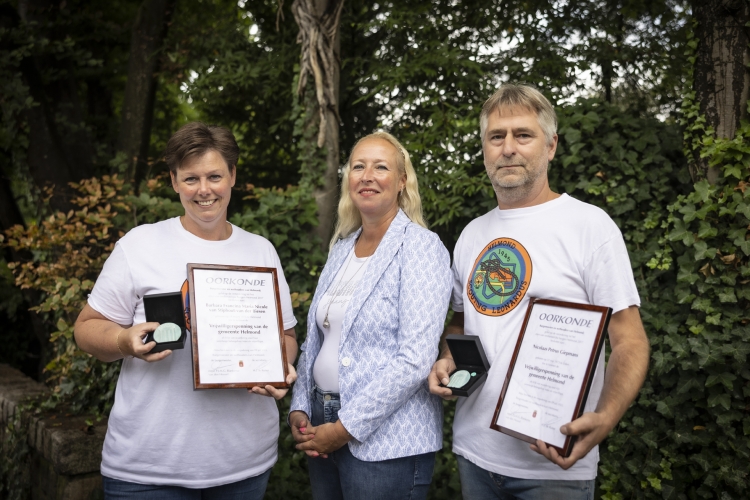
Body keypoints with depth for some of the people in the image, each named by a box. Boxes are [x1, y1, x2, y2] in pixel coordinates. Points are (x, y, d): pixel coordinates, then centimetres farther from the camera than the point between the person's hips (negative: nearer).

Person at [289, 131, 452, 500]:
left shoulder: (420, 247, -11)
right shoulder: (341, 248, 9)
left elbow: (415, 359, -20)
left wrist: (346, 427, -17)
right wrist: (300, 408, 2)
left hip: (386, 443, -6)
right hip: (322, 431, 6)